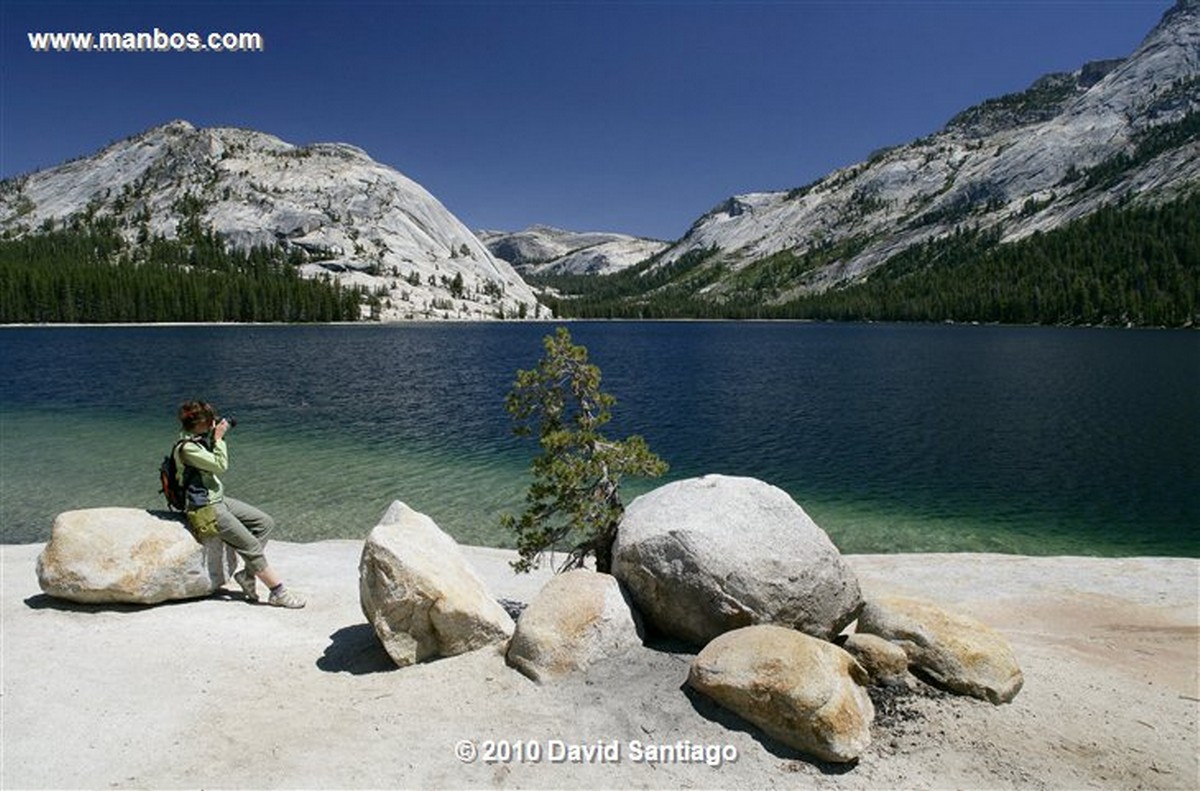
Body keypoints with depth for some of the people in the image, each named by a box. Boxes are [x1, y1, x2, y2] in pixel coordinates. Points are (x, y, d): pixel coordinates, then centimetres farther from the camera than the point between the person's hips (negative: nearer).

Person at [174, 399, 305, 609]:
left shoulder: (198, 439, 5)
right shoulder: (186, 448, -22)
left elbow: (217, 463, 18)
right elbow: (220, 466, -23)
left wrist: (217, 437, 5)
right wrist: (218, 438, -15)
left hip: (219, 499, 10)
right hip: (206, 509, -10)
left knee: (265, 523, 6)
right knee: (251, 545, -9)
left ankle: (247, 574, 8)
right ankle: (278, 593, -3)